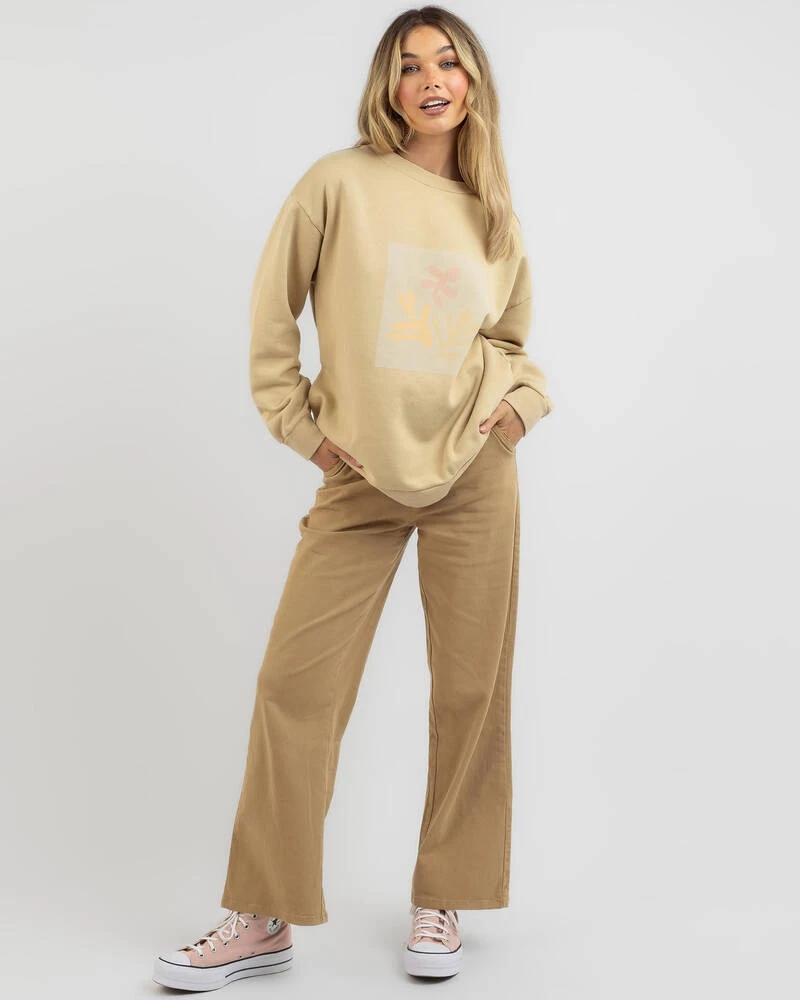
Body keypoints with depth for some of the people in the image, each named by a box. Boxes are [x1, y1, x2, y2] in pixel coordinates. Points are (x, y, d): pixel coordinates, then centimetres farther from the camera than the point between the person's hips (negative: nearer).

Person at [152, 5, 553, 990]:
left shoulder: (494, 215, 10)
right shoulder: (339, 184, -1)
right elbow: (273, 312, 3)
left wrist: (521, 400, 6)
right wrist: (299, 424, 0)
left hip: (473, 470, 3)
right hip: (360, 478, -2)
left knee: (470, 687, 5)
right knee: (295, 683, -3)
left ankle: (442, 900, 22)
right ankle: (262, 918, 11)